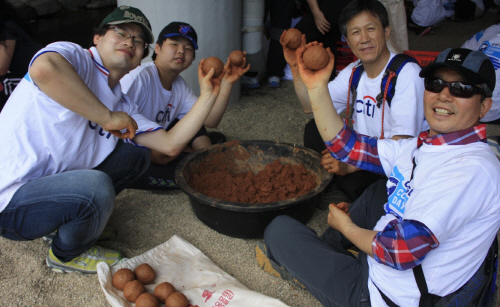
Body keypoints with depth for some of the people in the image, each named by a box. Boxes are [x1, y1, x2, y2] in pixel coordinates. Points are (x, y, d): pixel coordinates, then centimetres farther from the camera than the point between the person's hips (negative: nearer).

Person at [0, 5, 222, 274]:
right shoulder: (74, 56, -12)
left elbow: (170, 144, 2)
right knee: (95, 186, -34)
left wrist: (208, 95, 1)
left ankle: (62, 221, 11)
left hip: (57, 184, 8)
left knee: (136, 154, 5)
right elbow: (44, 68, -39)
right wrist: (106, 118, -29)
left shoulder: (121, 105, 10)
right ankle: (67, 255, 1)